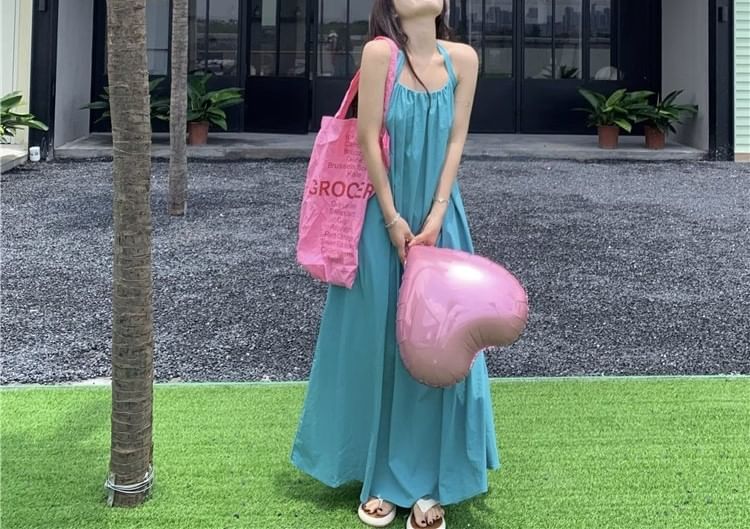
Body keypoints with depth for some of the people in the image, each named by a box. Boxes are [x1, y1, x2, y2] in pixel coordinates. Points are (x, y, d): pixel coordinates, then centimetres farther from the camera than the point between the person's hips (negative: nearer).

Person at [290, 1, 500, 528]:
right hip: (384, 217, -3)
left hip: (438, 217, 3)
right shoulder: (380, 52, -10)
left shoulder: (463, 58, 0)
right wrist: (394, 220, -11)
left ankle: (429, 484, 13)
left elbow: (456, 140, 0)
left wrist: (434, 220, -8)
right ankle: (379, 479, 18)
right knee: (378, 342, 4)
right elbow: (368, 140, -10)